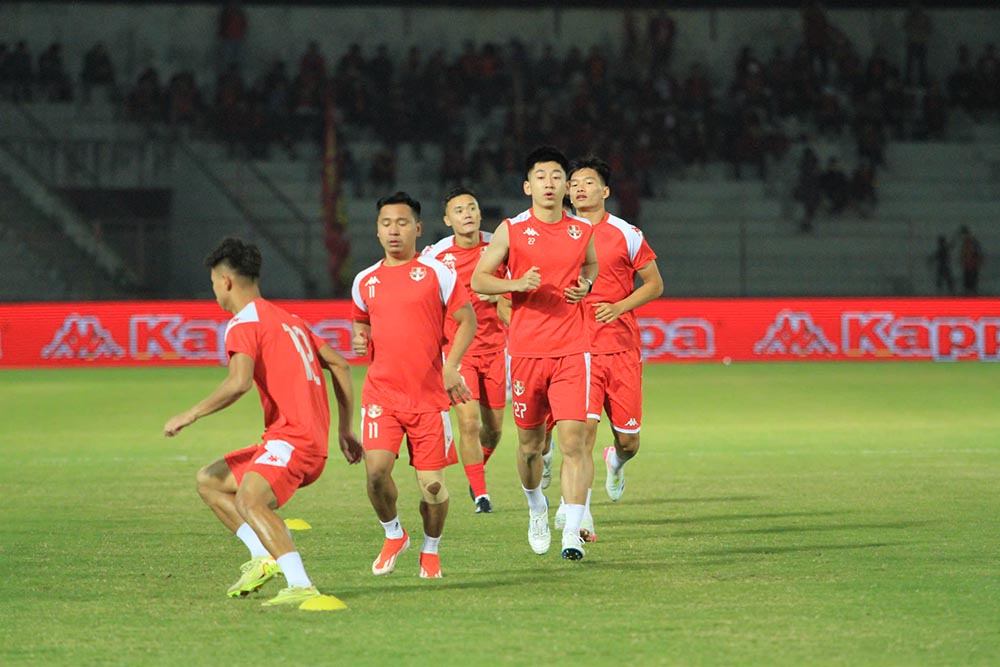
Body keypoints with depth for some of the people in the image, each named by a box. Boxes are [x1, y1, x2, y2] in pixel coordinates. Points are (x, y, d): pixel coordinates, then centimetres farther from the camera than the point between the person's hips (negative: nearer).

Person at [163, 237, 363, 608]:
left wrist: (189, 416, -13)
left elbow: (239, 382, -22)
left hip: (292, 438, -10)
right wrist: (345, 430, 25)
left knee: (249, 499, -29)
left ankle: (301, 587, -41)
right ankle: (263, 557, 3)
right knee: (208, 480, 17)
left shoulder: (244, 324, -5)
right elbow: (339, 366, 23)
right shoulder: (287, 320, 23)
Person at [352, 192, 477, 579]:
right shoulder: (365, 281, 10)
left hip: (429, 396, -2)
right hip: (381, 394, 2)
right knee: (376, 469, -16)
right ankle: (393, 535, 11)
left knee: (432, 484, -2)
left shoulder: (436, 273, -1)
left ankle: (430, 550, 23)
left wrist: (450, 367, -9)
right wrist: (360, 338, 4)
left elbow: (467, 320, 2)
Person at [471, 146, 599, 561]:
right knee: (530, 443, 11)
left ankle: (572, 533, -14)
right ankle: (536, 508, 39)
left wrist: (586, 284, 4)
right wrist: (516, 284, -14)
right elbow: (478, 279, 3)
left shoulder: (582, 231, 6)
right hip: (525, 351, 0)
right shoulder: (511, 230, 0)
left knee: (572, 440, -13)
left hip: (571, 351, 0)